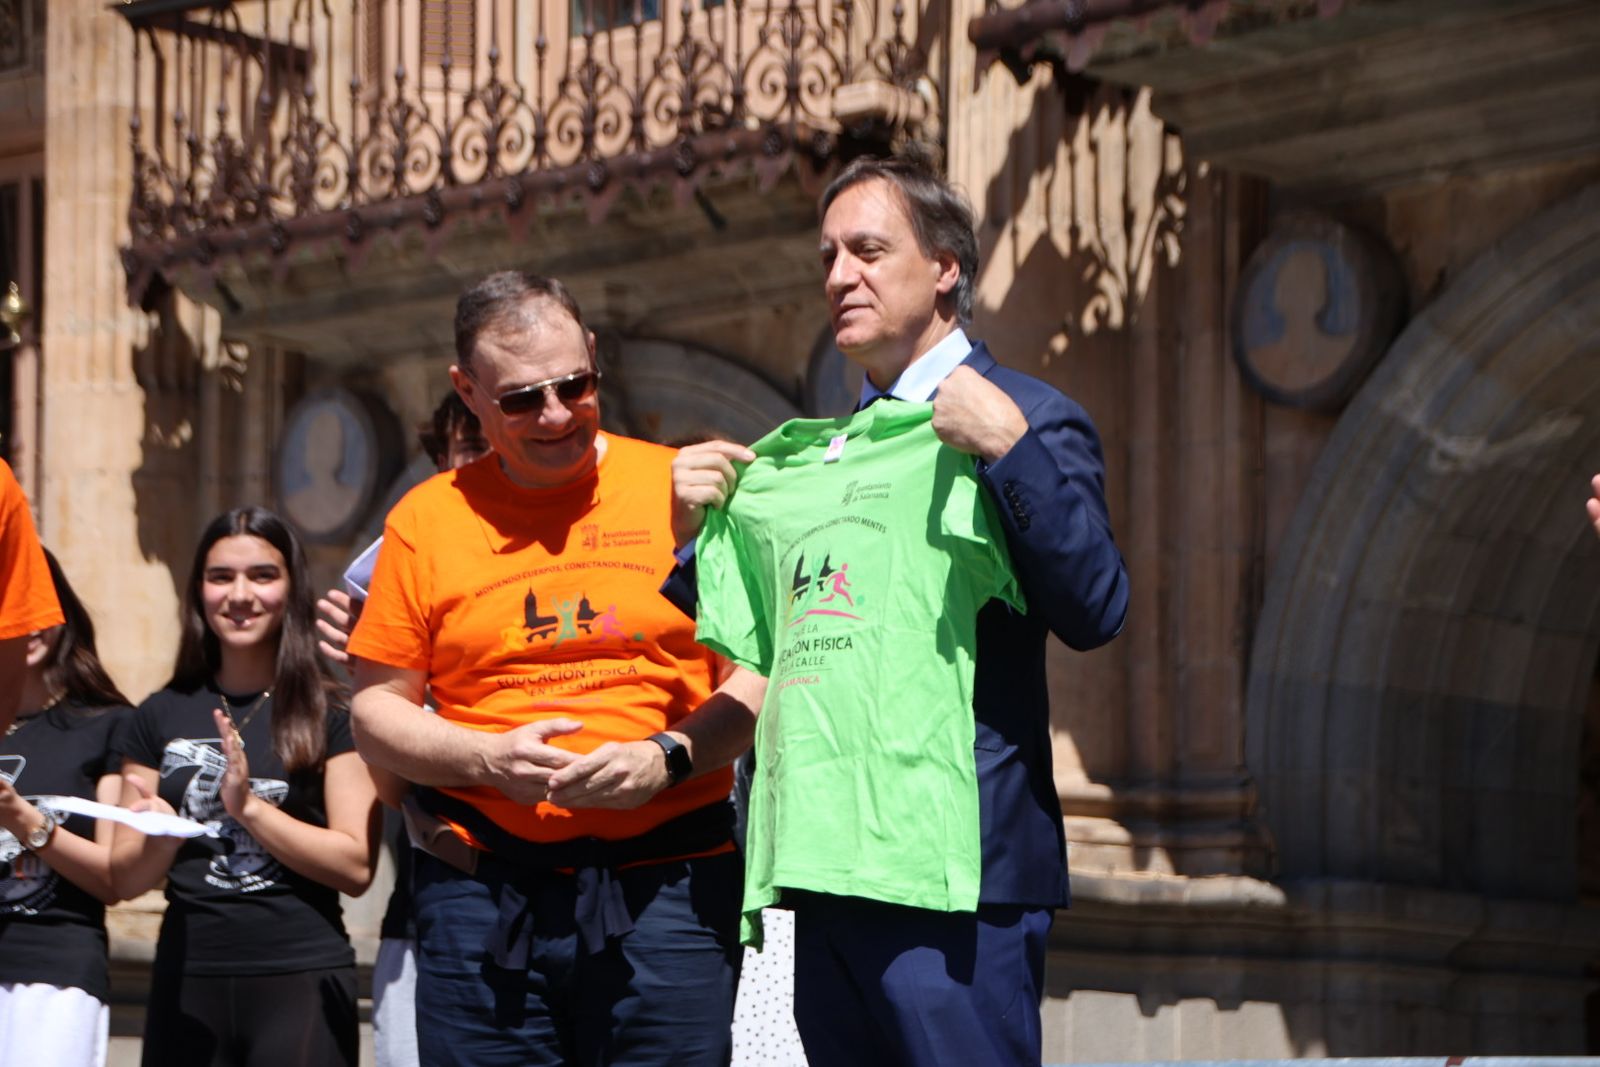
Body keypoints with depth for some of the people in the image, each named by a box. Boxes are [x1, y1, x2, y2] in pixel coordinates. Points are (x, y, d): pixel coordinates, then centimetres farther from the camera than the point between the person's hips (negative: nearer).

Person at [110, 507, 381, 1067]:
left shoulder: (332, 715, 2)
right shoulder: (161, 717, 12)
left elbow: (357, 865, -7)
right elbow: (126, 878, 10)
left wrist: (249, 806, -14)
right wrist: (159, 837, -11)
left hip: (301, 979, -3)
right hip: (186, 980, 3)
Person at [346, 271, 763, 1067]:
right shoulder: (426, 520, 8)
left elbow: (759, 672, 4)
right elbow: (376, 712, 10)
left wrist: (669, 757, -13)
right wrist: (487, 758, -8)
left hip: (665, 887, -1)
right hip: (484, 896, 1)